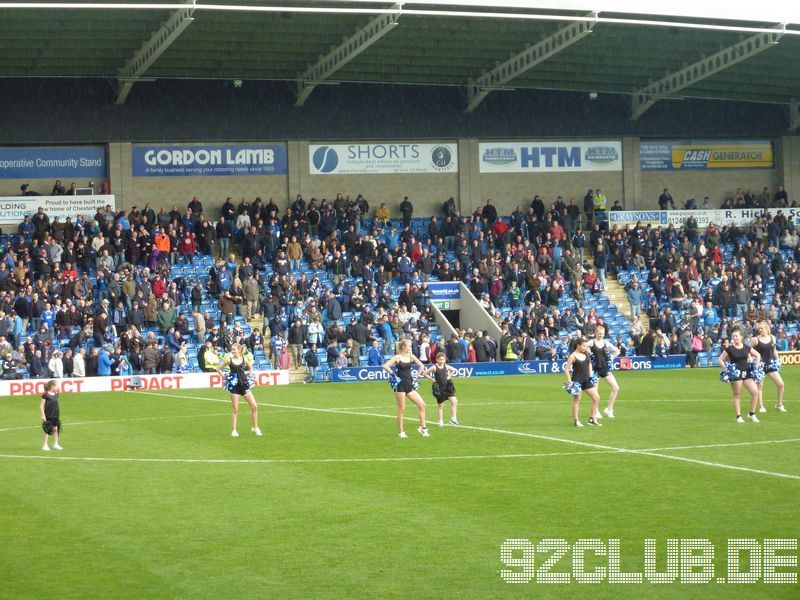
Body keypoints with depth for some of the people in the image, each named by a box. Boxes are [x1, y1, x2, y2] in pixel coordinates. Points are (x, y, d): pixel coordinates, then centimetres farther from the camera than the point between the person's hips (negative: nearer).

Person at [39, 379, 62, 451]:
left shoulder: (56, 395, 8)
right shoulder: (46, 395, -12)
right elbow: (41, 405, -10)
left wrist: (59, 415, 17)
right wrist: (43, 415, -13)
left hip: (55, 416, 6)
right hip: (48, 416, -6)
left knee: (56, 429, 9)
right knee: (47, 431, 0)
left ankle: (56, 444, 19)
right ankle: (45, 445, 9)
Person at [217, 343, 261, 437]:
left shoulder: (244, 359, 1)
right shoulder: (229, 359, -4)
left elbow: (250, 367, 20)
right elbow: (219, 369, 5)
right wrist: (224, 377, -5)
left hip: (244, 384, 2)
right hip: (234, 386, -2)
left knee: (254, 406, -1)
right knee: (235, 409, 0)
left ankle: (255, 428, 13)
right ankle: (234, 430, 9)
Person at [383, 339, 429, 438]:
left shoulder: (411, 357, 8)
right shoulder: (397, 357, -7)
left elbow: (422, 366, 19)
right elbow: (385, 366, -19)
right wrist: (394, 375, -12)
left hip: (409, 385, 6)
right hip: (400, 385, -6)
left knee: (422, 405, -3)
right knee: (401, 409, 0)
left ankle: (423, 428, 4)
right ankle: (401, 432, 10)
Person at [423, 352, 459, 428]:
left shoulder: (446, 366, 1)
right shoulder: (434, 367, -11)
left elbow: (454, 370, 18)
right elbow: (426, 373, -7)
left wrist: (449, 376, 6)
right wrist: (432, 379, -10)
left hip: (447, 387, 3)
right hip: (439, 388, -3)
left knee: (454, 401, -13)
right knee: (440, 405, 6)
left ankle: (453, 418, -7)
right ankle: (441, 421, 15)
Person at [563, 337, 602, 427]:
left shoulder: (586, 353, 6)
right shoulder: (572, 356, -13)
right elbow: (566, 369, -12)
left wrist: (591, 375, 15)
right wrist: (569, 382, -16)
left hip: (586, 380, 7)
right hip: (577, 381, -7)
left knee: (596, 398, 2)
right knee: (576, 400, 1)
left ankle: (592, 419, 11)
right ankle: (576, 420, 11)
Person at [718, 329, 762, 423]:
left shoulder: (746, 347, 5)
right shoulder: (729, 349, -3)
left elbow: (758, 355, 18)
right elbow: (720, 359, 1)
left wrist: (756, 366, 7)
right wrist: (725, 369, -11)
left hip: (747, 372, 3)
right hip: (735, 373, -3)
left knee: (755, 392, -7)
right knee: (736, 395, 1)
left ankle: (752, 414, 7)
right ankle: (738, 416, 9)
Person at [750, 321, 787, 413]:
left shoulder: (772, 338, 3)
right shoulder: (756, 339, -8)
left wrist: (777, 361, 10)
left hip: (771, 363, 3)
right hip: (760, 364, -3)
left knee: (781, 384, -3)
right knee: (760, 386, 2)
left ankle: (779, 405, 12)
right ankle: (761, 406, 11)